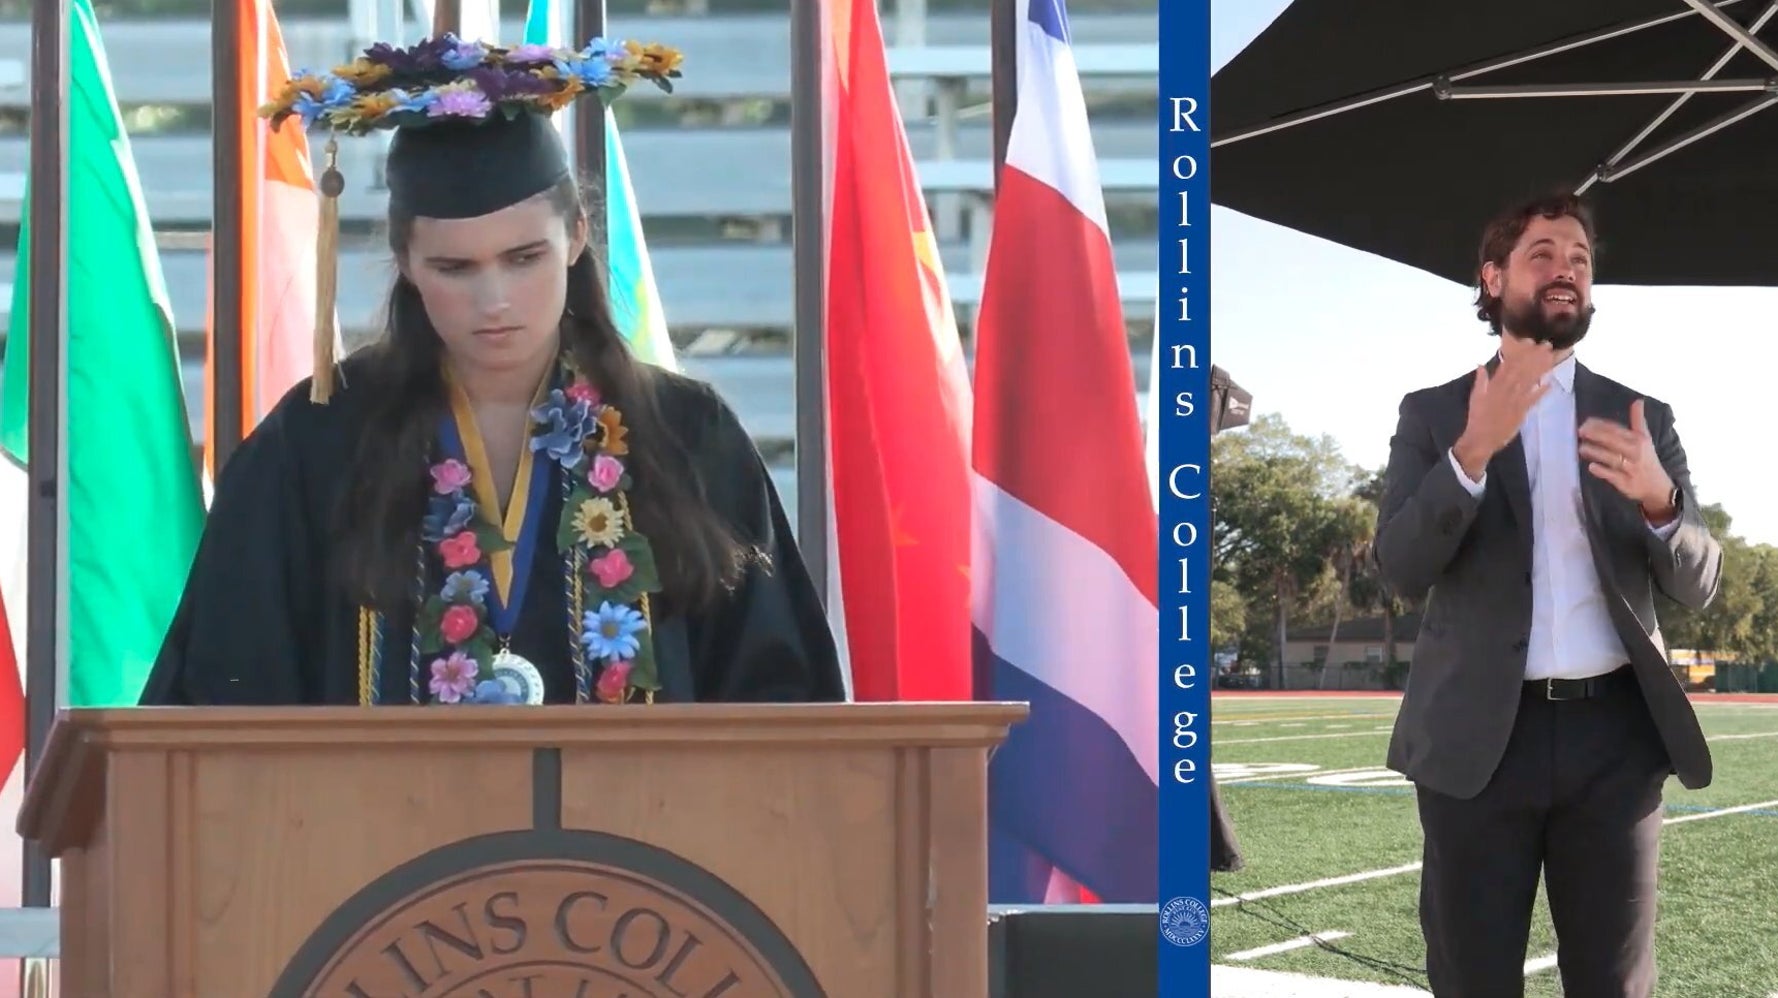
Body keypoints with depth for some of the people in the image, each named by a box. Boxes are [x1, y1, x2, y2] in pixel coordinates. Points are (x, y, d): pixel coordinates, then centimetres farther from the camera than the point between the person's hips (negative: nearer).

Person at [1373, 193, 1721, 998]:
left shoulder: (1642, 418, 11)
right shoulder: (1432, 415, 6)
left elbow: (1698, 584, 4)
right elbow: (1401, 568, -7)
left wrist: (1659, 498, -18)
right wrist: (1472, 453, -22)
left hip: (1612, 735, 1)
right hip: (1479, 737, -1)